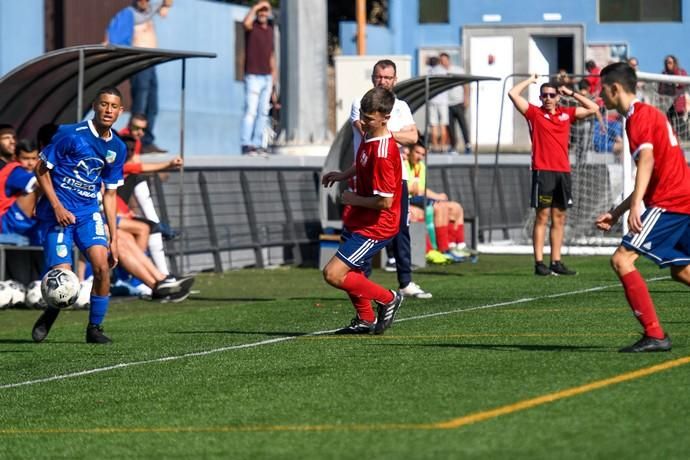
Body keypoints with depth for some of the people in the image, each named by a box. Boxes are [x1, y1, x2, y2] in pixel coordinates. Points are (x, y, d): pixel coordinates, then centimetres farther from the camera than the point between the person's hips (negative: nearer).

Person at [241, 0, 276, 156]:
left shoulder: (270, 30, 16)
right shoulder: (252, 27, -4)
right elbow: (246, 23, -31)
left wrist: (274, 75, 15)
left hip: (266, 77, 7)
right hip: (253, 77, -7)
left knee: (263, 113, 6)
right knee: (251, 111, -12)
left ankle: (257, 145, 9)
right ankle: (246, 145, -13)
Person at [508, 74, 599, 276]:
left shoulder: (566, 114, 14)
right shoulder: (534, 113, 3)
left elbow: (593, 108, 18)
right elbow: (513, 94, -5)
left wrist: (571, 93, 14)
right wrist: (531, 80, 7)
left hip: (563, 171, 4)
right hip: (543, 170, -4)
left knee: (559, 218, 6)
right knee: (542, 216, -6)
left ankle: (556, 262, 10)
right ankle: (539, 263, -5)